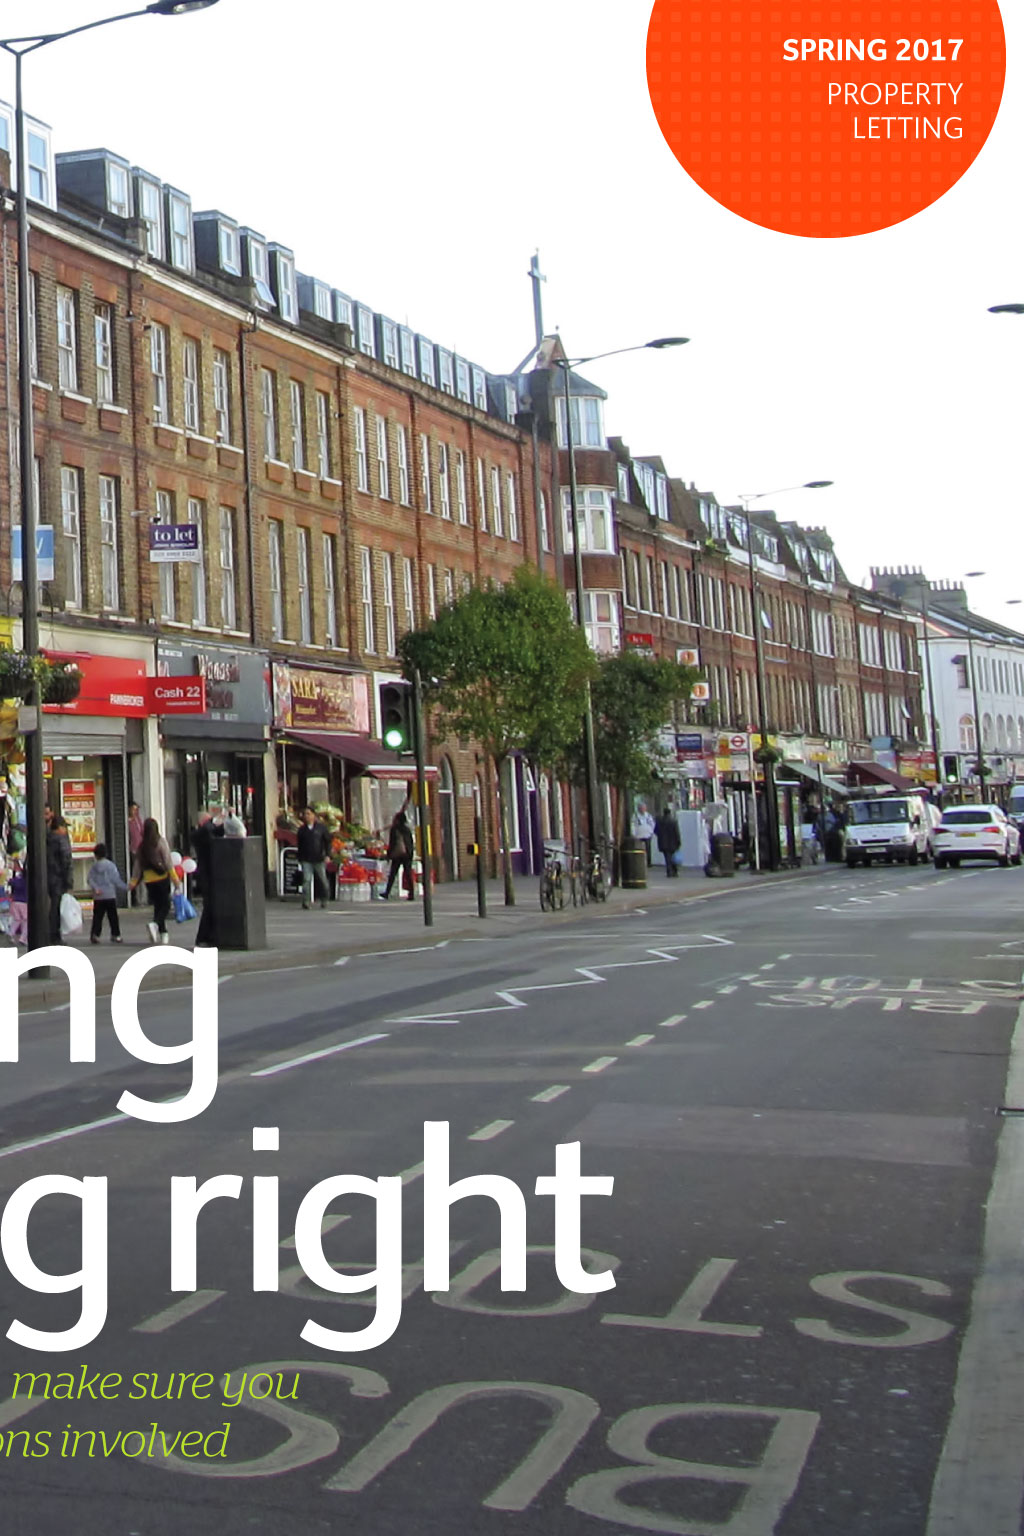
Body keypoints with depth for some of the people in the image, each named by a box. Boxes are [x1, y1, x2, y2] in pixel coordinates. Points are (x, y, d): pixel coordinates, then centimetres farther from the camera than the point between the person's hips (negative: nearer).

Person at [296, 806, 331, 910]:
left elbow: (327, 841, 3)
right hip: (306, 860, 1)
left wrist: (327, 855, -6)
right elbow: (299, 845, 15)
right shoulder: (302, 829, 9)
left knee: (323, 881, 5)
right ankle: (306, 903, -13)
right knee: (306, 880, -12)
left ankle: (324, 902, 21)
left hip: (319, 859, -1)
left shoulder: (321, 827, 4)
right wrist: (299, 858, 12)